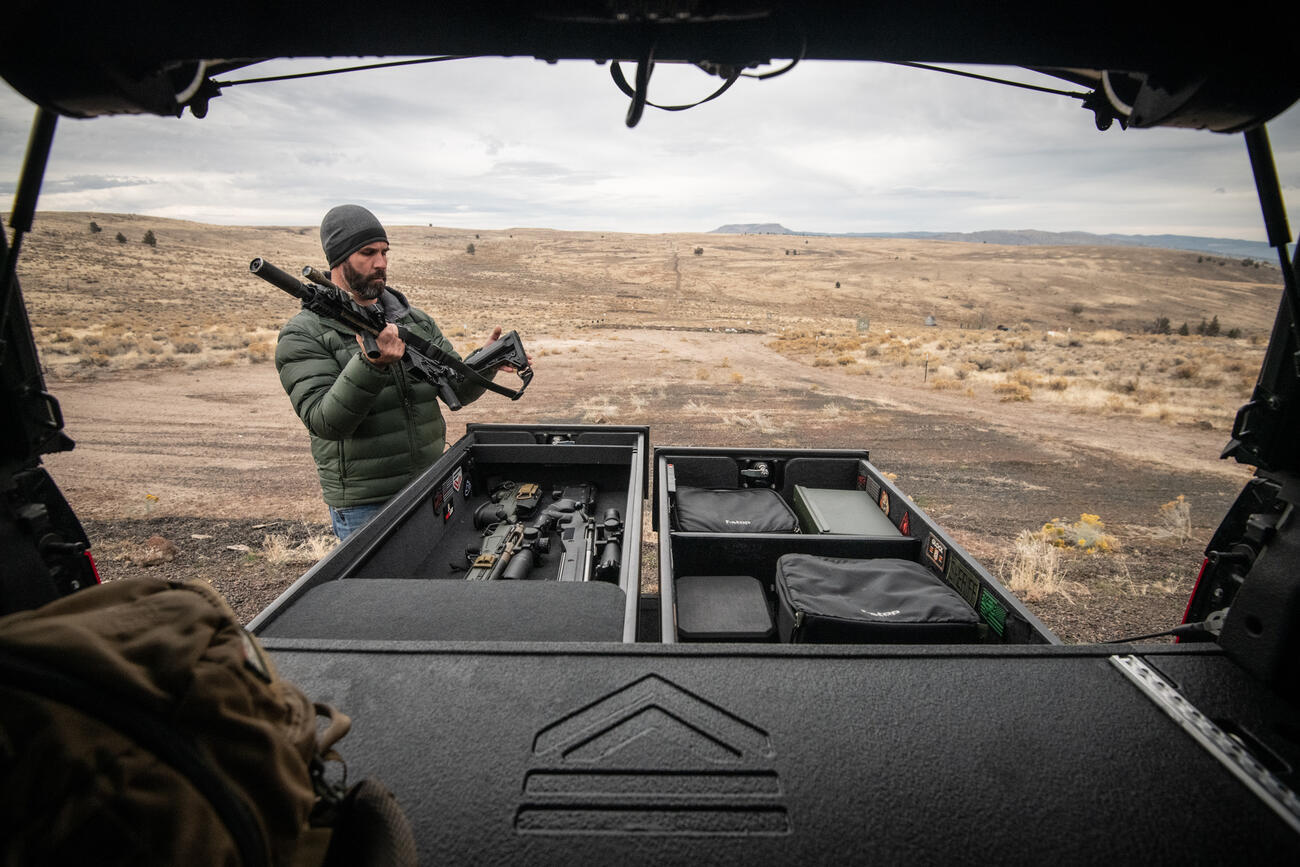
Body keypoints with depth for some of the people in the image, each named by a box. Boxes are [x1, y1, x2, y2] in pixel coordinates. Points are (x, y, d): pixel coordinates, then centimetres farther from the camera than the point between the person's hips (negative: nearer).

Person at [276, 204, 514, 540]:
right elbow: (325, 422, -20)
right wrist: (371, 364, -33)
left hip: (431, 491, 5)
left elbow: (457, 389, 8)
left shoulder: (416, 320, 9)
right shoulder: (303, 336, -7)